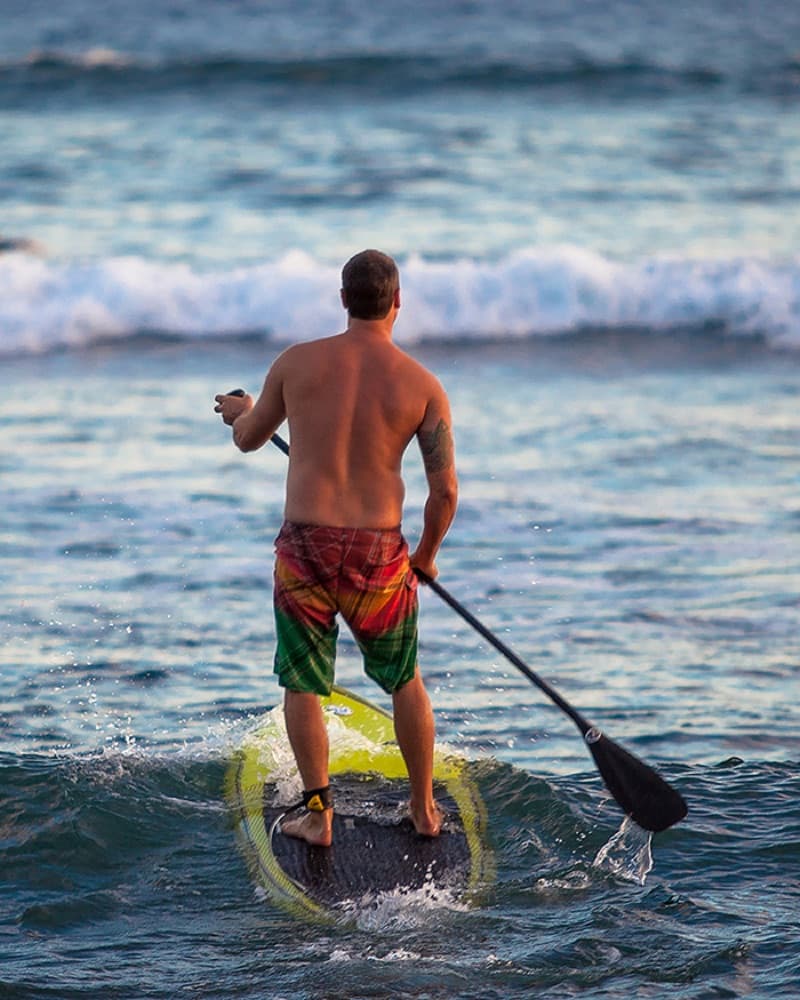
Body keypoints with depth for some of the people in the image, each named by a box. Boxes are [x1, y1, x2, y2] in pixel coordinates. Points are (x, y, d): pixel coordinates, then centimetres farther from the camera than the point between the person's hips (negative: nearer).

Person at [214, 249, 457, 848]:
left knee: (302, 685, 14)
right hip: (378, 553, 0)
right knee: (406, 682, 19)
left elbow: (248, 440, 14)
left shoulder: (296, 364, -2)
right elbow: (445, 491, -3)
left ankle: (318, 814, 10)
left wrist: (241, 412, 39)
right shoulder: (422, 386, -4)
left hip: (303, 548, 0)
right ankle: (425, 810, 26)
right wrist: (426, 556, 17)